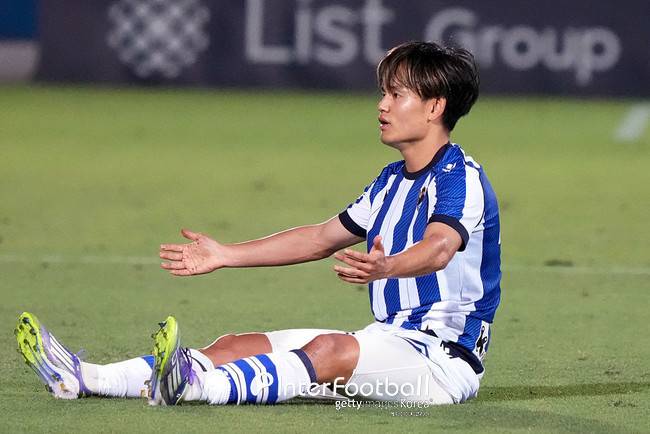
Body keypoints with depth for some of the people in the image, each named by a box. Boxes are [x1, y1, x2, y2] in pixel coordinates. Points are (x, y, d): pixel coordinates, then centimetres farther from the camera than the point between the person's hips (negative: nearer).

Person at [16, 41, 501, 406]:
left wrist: (384, 267, -54)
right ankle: (85, 379, -18)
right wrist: (225, 255, 23)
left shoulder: (461, 179, -12)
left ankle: (195, 386, -60)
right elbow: (323, 238, 26)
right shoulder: (392, 181, 19)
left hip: (443, 358, -8)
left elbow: (438, 248, -33)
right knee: (238, 346, -5)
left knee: (330, 349, -37)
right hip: (388, 339, 8)